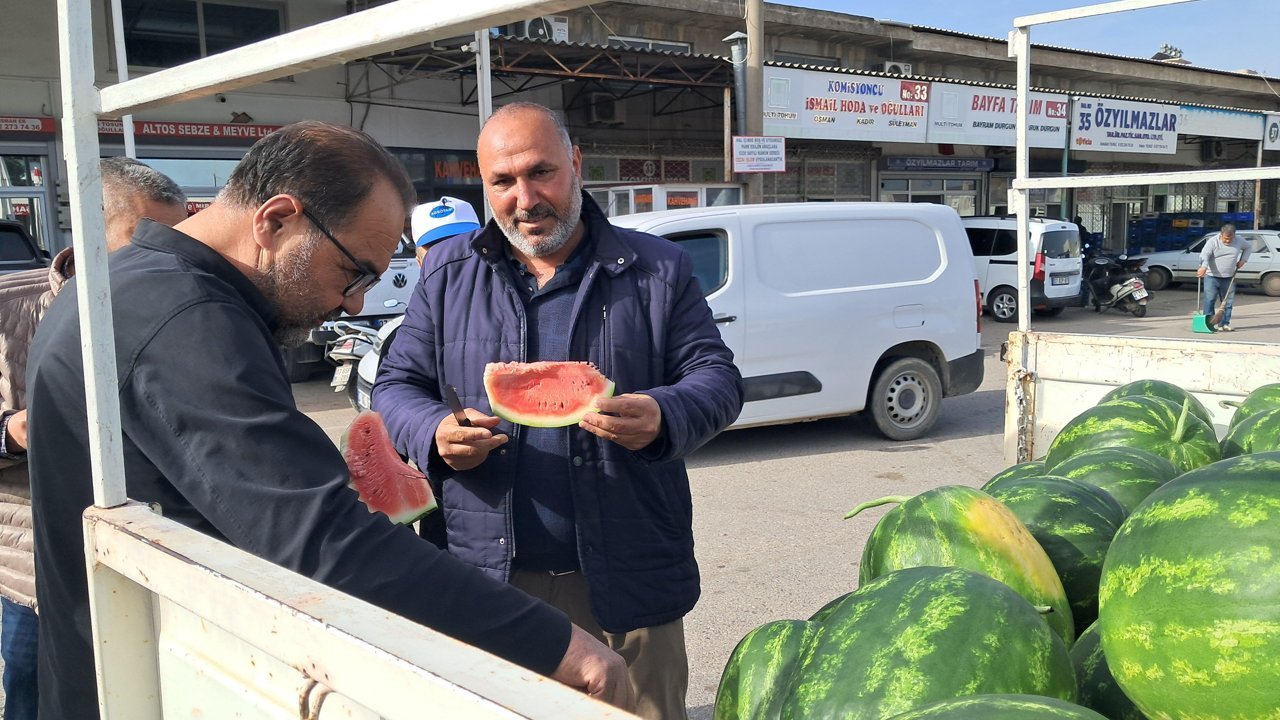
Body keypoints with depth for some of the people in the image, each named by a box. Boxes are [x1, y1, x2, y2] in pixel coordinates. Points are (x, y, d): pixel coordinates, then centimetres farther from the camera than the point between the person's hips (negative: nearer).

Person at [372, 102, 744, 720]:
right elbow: (396, 385, 11)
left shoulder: (657, 269, 3)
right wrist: (436, 434, -12)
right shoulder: (446, 272, 9)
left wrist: (664, 418, -21)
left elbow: (717, 378, 1)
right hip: (490, 577, 2)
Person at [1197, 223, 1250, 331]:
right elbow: (1204, 254, -26)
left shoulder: (1238, 242, 1)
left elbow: (1248, 247, 23)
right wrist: (1203, 267, -45)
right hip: (1212, 277, -4)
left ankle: (1224, 324, 12)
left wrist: (1243, 260, 8)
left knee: (1228, 302, 5)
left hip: (1229, 278, 4)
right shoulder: (1213, 241, -13)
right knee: (1209, 300, -8)